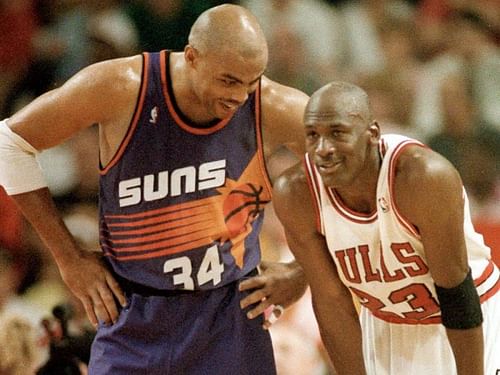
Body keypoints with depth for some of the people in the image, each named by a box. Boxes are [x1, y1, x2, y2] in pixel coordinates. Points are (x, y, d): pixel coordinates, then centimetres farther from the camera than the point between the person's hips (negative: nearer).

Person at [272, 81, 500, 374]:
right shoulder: (297, 193, -21)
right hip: (384, 329, 3)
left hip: (468, 328, -3)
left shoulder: (424, 177, -32)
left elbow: (457, 293, -23)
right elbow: (331, 303, -11)